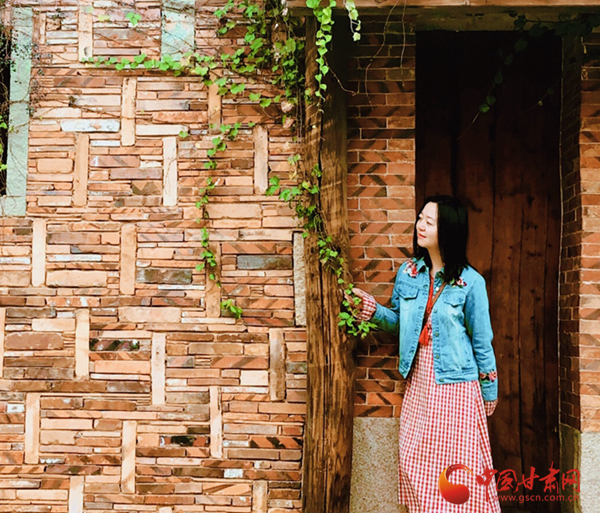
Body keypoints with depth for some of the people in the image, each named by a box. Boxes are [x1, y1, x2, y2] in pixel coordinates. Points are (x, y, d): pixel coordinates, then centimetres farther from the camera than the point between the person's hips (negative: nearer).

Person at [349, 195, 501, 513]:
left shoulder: (470, 282, -9)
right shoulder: (408, 273, 3)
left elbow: (482, 342, -3)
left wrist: (489, 394, 3)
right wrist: (373, 310, -7)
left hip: (455, 384, -4)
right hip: (418, 382, 4)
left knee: (456, 468, 3)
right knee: (415, 466, 10)